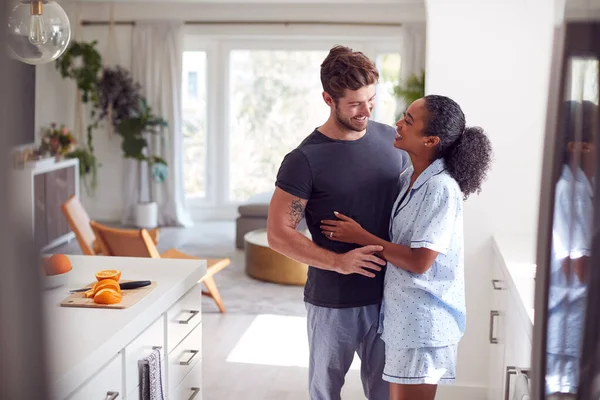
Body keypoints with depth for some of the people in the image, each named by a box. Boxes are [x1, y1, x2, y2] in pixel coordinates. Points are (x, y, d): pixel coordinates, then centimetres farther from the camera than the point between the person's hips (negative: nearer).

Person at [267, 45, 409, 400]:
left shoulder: (392, 141, 0)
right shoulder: (305, 160, -15)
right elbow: (278, 234, -13)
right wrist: (337, 261, -23)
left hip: (386, 296, 4)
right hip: (332, 303, -3)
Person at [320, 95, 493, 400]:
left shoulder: (441, 189, -21)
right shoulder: (410, 177, 6)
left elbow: (419, 261, -23)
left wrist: (360, 237, -15)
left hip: (423, 319, -9)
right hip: (402, 313, 9)